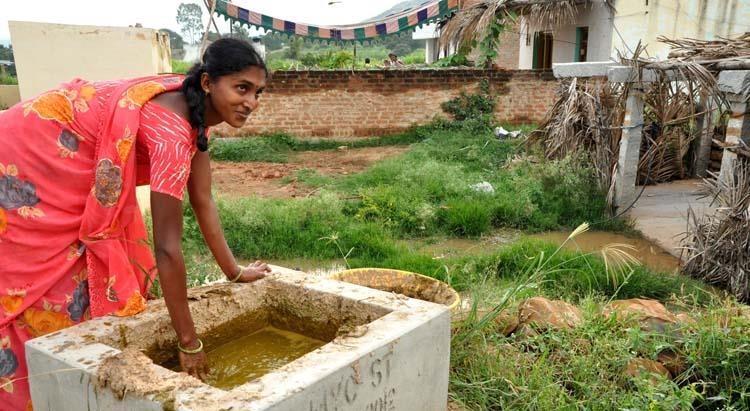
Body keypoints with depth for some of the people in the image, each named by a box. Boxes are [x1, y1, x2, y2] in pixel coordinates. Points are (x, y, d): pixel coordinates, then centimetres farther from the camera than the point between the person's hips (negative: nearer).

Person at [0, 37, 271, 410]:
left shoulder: (194, 108, -6)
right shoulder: (172, 127, -34)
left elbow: (202, 201, 0)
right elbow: (167, 246, -34)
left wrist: (235, 272, 4)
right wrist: (189, 343, -27)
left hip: (68, 176, 9)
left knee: (107, 281, 12)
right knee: (54, 301, -1)